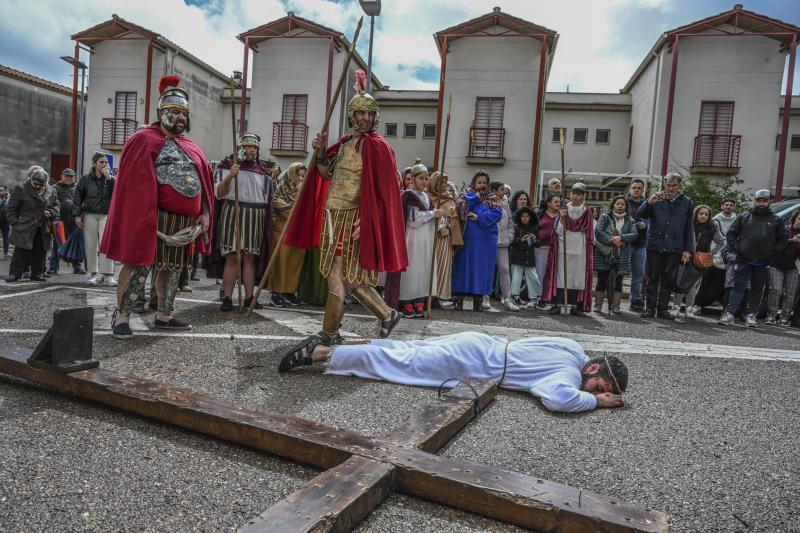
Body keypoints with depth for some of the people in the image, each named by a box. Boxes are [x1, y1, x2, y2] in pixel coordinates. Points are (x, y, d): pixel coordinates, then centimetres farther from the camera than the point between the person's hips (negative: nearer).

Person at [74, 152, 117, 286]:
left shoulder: (111, 179, 9)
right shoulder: (85, 179, 7)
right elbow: (78, 197, 7)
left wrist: (109, 178, -11)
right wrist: (78, 215, -1)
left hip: (106, 215, -1)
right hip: (90, 215, 1)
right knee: (91, 245, 2)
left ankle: (108, 275, -11)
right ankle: (93, 274, 11)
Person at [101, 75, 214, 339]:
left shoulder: (192, 147, 19)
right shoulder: (144, 139, -1)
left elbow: (203, 181, 18)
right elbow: (132, 182, -7)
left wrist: (205, 213, 7)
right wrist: (144, 216, -14)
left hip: (185, 222, 7)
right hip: (154, 217, -7)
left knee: (172, 268, 13)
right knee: (139, 265, -6)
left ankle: (164, 316, 24)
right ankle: (121, 317, 4)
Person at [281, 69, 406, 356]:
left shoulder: (377, 146, -8)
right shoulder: (344, 143, 16)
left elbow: (383, 191, -14)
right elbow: (326, 174, 22)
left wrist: (365, 221, -19)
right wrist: (320, 153, 4)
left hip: (352, 219, -8)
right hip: (333, 217, 8)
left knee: (338, 276, -4)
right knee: (349, 276, 12)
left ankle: (329, 333, 9)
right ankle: (387, 314, 25)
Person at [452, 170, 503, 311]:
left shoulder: (493, 198, 12)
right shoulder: (466, 194, 11)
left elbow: (497, 213, -6)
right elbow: (460, 206, -10)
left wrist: (479, 217, -12)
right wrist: (475, 197, -5)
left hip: (486, 241, 1)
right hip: (468, 238, -1)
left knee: (482, 267, 2)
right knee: (464, 265, -1)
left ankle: (478, 299, 7)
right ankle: (459, 297, 3)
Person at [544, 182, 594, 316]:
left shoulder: (587, 212, 6)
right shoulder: (563, 210, 3)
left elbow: (590, 234, 9)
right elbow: (558, 231, -3)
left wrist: (590, 249, 3)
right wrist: (561, 218, -18)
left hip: (580, 250, 1)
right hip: (563, 248, -1)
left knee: (578, 277, 2)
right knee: (561, 276, -1)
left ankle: (575, 306, 9)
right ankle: (557, 304, 3)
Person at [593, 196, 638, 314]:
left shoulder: (630, 221, 11)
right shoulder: (604, 217, 5)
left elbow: (634, 235, -3)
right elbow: (598, 231, -9)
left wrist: (621, 237, -21)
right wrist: (611, 240, -20)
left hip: (622, 256, 2)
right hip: (604, 254, -2)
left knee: (618, 281, 3)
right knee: (602, 279, -1)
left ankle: (615, 306, 8)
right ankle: (598, 305, 6)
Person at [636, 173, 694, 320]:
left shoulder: (686, 202, 10)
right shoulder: (656, 199, 7)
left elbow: (689, 228, 10)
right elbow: (639, 215, -4)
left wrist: (688, 249, 3)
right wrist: (649, 203, -21)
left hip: (674, 248, 1)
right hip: (655, 245, -1)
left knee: (668, 280, 5)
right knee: (653, 278, 2)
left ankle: (663, 309, 12)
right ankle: (650, 308, 8)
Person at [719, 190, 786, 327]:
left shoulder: (776, 220, 9)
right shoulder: (744, 217, 7)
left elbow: (782, 240, 11)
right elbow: (730, 234, 8)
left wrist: (772, 252, -4)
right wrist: (736, 248, -5)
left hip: (763, 264, 2)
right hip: (743, 261, -1)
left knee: (757, 290, 9)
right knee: (738, 288, -4)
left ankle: (751, 315, 17)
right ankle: (729, 314, -7)